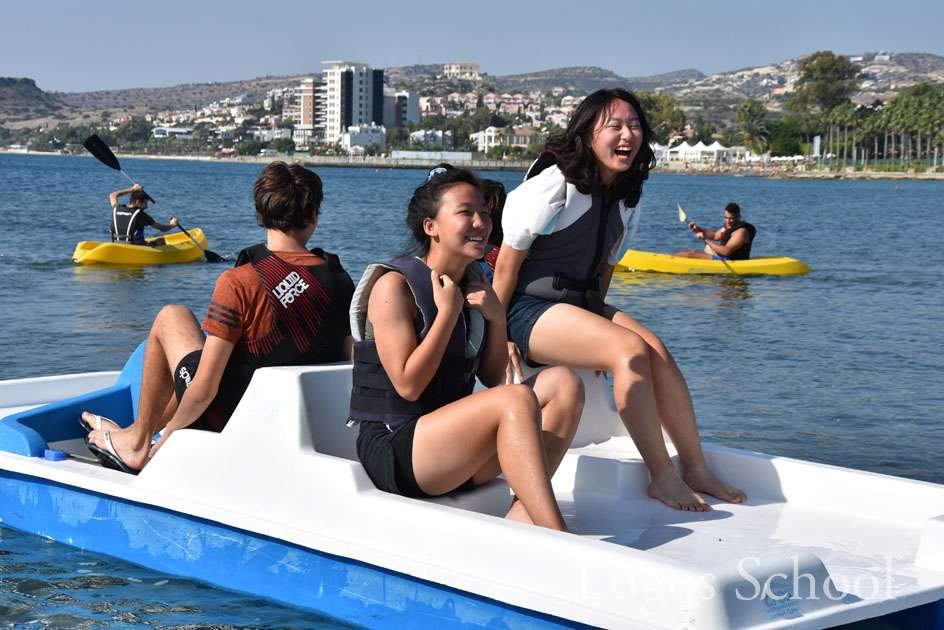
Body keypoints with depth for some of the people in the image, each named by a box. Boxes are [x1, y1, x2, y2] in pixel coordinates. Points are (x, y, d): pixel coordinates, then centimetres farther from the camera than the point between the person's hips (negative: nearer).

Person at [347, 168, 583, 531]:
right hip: (393, 453, -8)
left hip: (454, 449, 8)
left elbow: (491, 378, 15)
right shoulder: (395, 286, -9)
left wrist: (497, 319, -1)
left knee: (563, 385, -6)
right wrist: (448, 312, -14)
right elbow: (408, 385, -18)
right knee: (517, 400, -29)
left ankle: (517, 529, -19)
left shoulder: (474, 281, 13)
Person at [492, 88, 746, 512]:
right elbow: (507, 262, -12)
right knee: (630, 350, -27)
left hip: (583, 305, 7)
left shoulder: (628, 198, 8)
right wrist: (499, 337, -11)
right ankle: (662, 478, -22)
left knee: (657, 350, -19)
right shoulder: (555, 184, -15)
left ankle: (696, 469, -14)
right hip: (531, 310, -7)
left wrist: (596, 320, 18)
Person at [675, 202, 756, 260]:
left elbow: (726, 251, -29)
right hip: (722, 258, 10)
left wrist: (706, 240, -26)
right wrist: (698, 229, 12)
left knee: (693, 253, -20)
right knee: (684, 252, 5)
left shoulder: (741, 231, -20)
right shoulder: (728, 225, 11)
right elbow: (715, 236, 27)